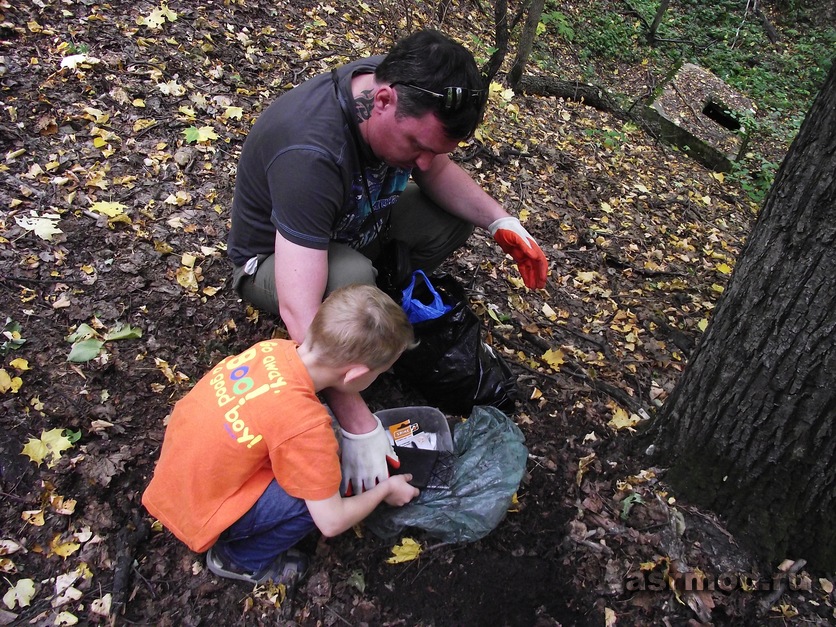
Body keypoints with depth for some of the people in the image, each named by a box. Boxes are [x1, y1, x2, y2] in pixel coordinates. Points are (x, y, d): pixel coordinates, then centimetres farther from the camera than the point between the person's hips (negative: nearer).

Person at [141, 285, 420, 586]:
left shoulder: (274, 348, -13)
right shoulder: (306, 425, -32)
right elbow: (331, 522, -22)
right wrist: (385, 489, -4)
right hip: (197, 512, -7)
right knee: (319, 491, -15)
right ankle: (241, 560, 7)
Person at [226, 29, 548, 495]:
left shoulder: (403, 89, -19)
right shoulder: (310, 155, -41)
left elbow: (437, 171, 0)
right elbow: (300, 312, -44)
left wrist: (502, 222, -15)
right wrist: (359, 426, -41)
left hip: (351, 227, 7)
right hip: (272, 257, -7)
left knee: (456, 215, -10)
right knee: (351, 282, -39)